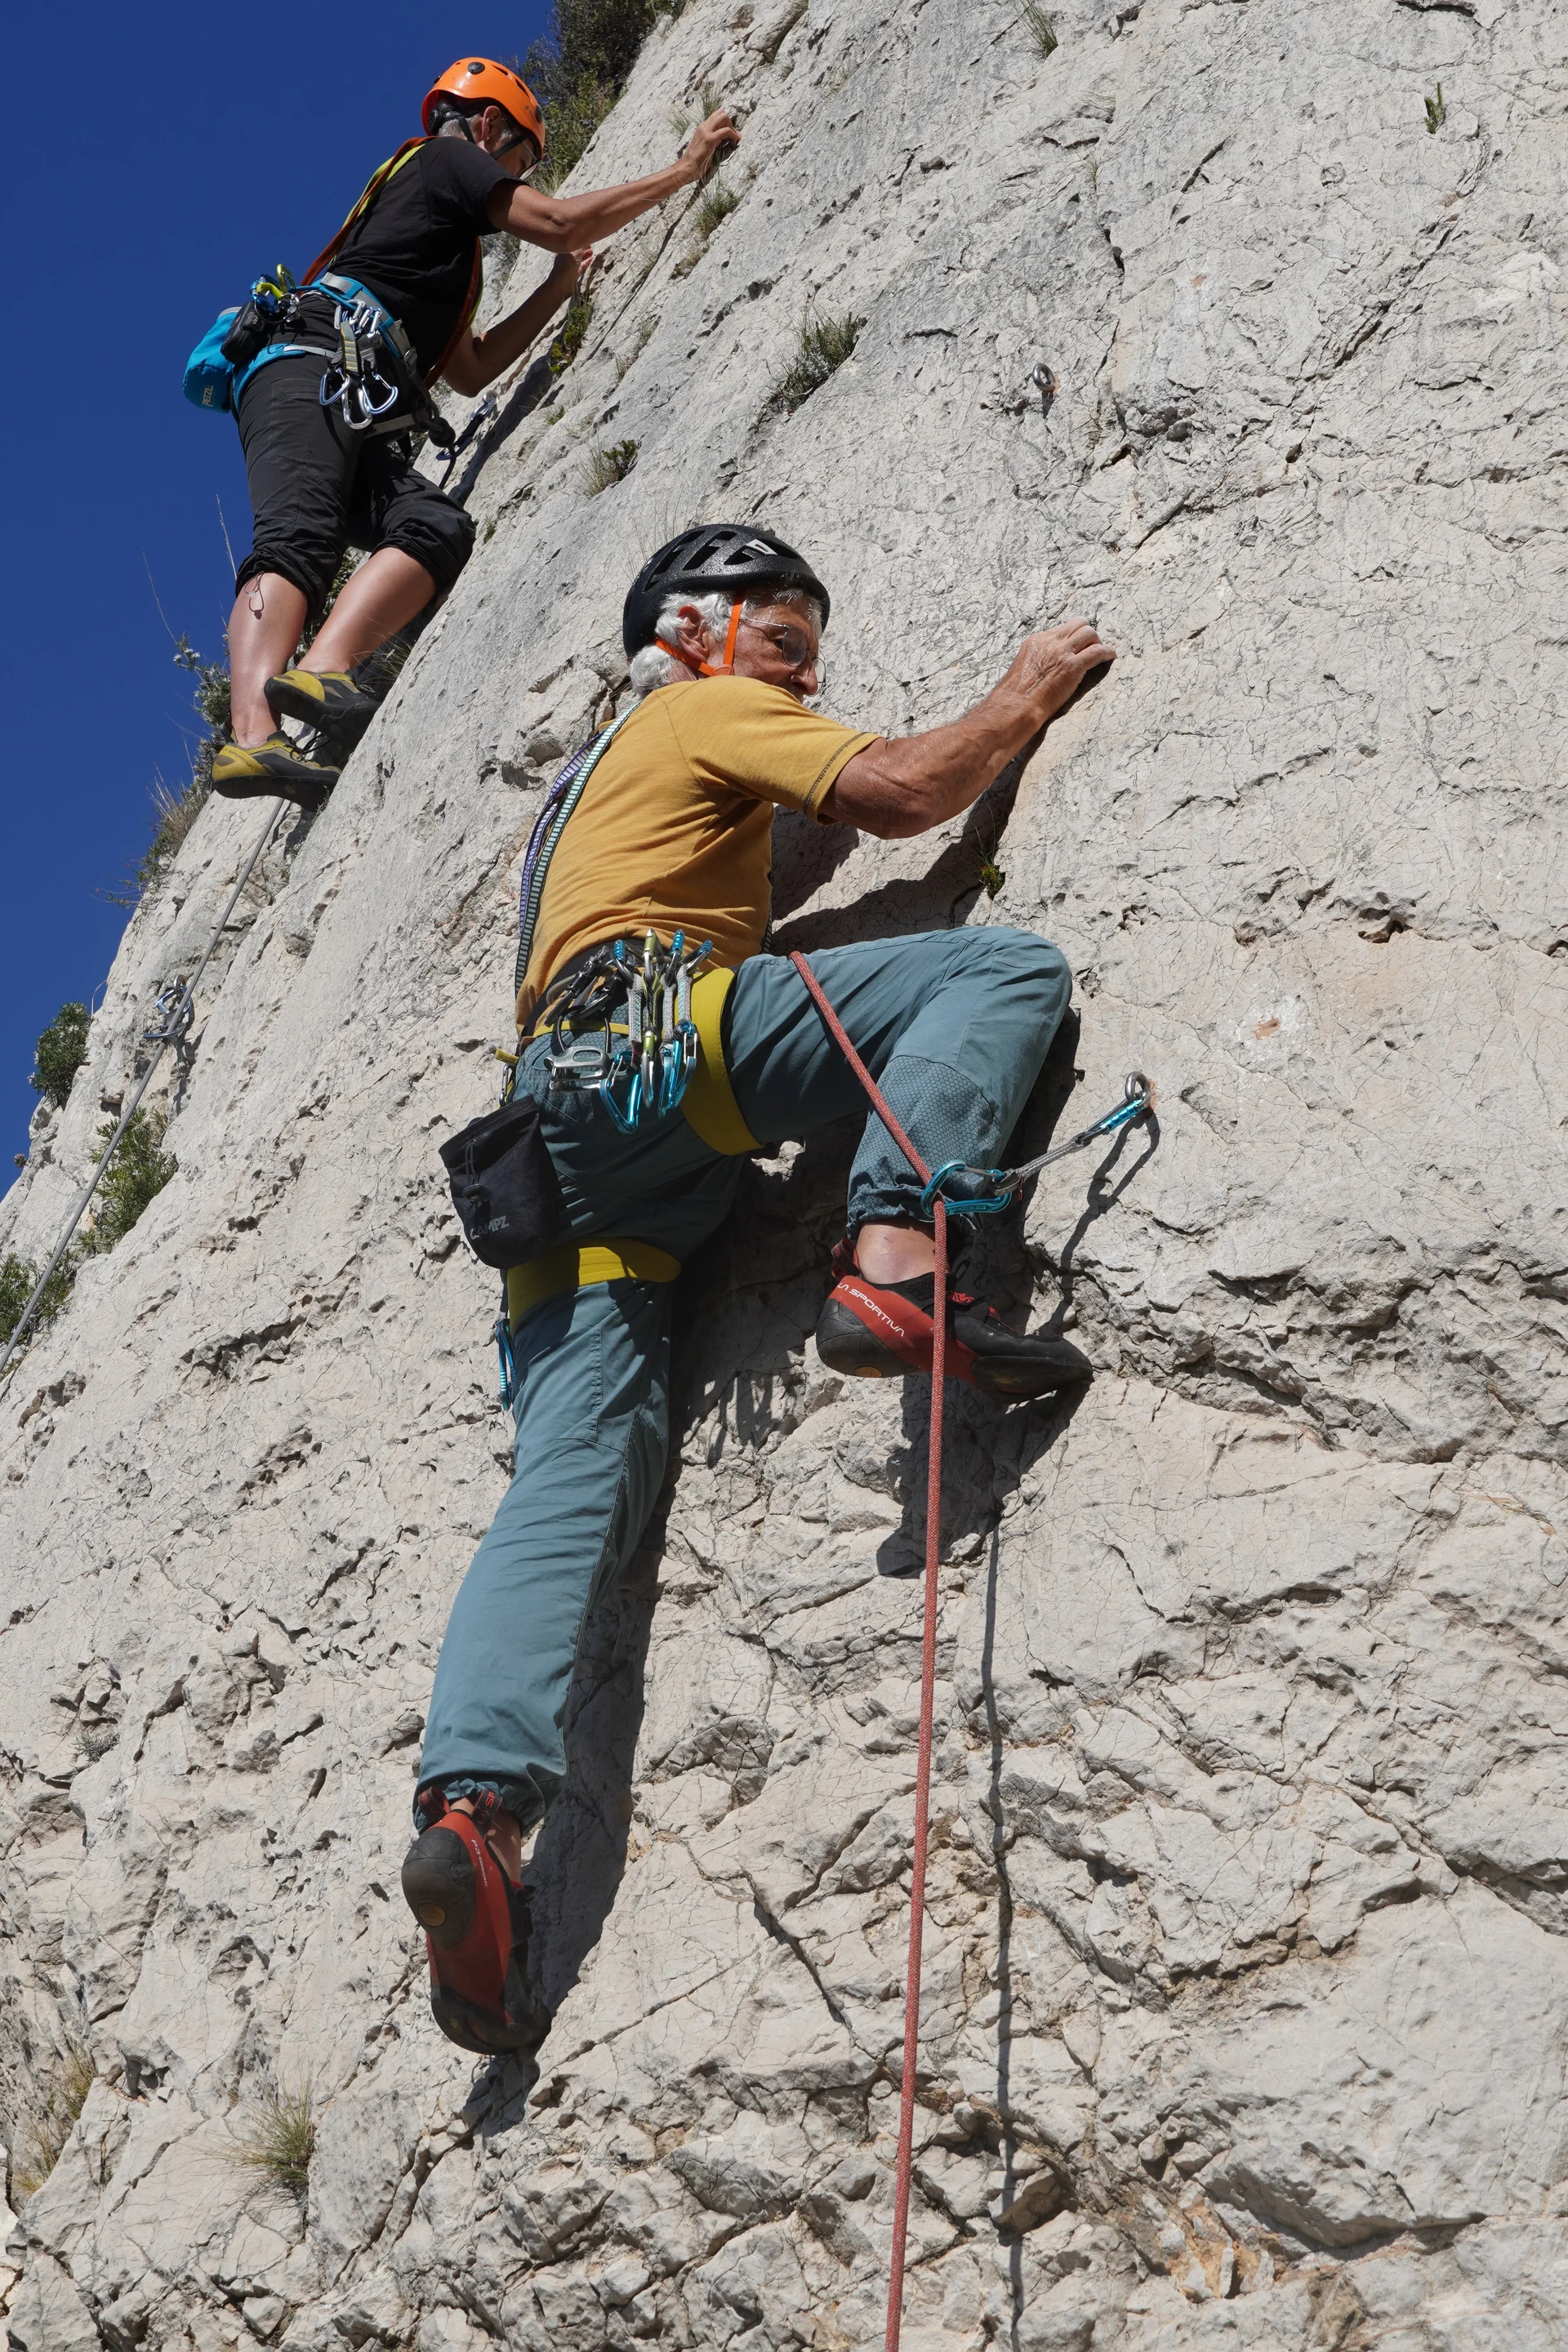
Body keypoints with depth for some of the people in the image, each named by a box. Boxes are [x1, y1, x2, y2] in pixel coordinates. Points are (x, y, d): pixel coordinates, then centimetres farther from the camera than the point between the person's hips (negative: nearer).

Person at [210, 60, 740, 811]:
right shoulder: (447, 159, 13)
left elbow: (469, 370, 40)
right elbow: (564, 222, 2)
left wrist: (556, 289, 39)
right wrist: (688, 166, 12)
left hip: (362, 424, 8)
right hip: (310, 373, -8)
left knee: (437, 524, -19)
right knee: (297, 540, -28)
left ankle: (320, 670, -42)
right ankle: (253, 736, -47)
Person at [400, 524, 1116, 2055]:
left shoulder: (598, 776, 41)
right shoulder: (706, 713, 16)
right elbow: (900, 793, 1)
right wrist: (1031, 691, 16)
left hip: (551, 1125, 8)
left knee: (573, 1480, -7)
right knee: (1009, 964, -10)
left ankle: (473, 1799, -25)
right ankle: (891, 1259, -33)